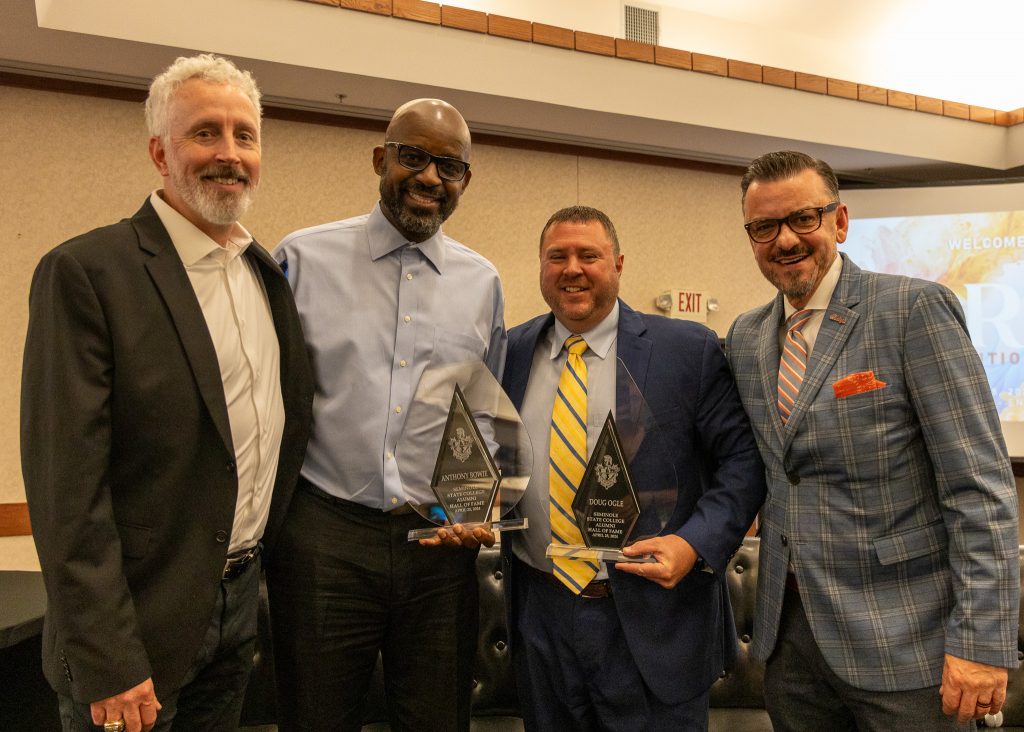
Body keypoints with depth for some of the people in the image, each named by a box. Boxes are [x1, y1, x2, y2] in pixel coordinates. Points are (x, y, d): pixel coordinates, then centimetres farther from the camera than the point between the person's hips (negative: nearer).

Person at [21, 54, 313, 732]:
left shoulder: (271, 273, 5)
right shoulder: (87, 272, -15)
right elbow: (67, 483, -18)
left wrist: (266, 560, 11)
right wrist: (106, 661, -18)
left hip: (241, 600, 6)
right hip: (137, 624, -6)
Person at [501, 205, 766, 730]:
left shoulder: (688, 349, -5)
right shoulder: (510, 353, 4)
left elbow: (743, 458, -6)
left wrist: (695, 544, -19)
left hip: (653, 616, -3)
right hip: (540, 614, 3)